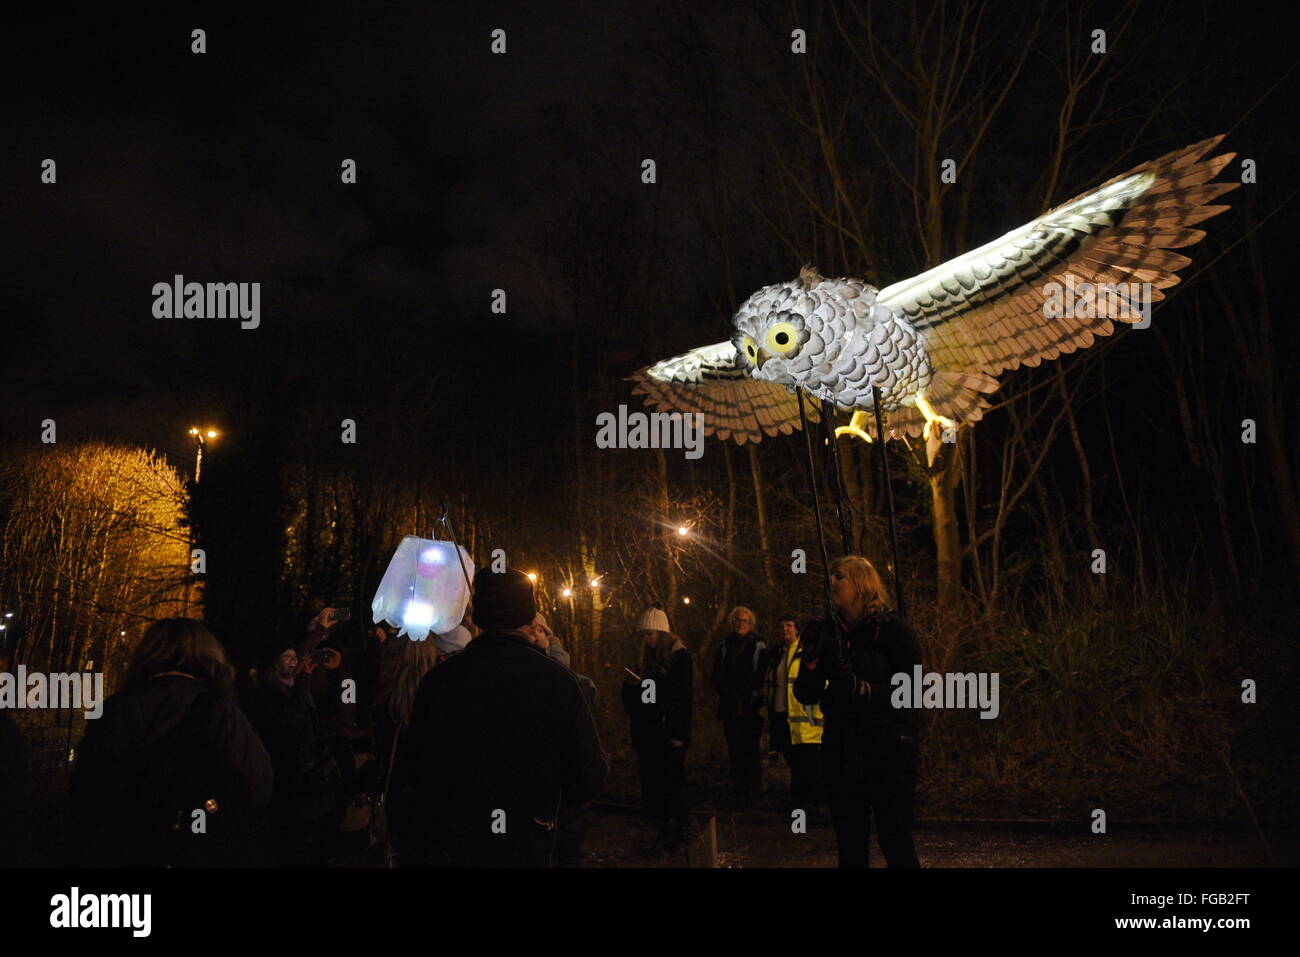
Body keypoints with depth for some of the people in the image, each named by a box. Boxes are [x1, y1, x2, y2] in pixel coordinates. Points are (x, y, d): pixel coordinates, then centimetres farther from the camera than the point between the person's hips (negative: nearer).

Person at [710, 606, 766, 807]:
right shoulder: (724, 646, 12)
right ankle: (739, 794, 2)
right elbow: (717, 677, 9)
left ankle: (750, 793, 1)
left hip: (752, 707, -2)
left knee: (751, 750, -5)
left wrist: (748, 699, -8)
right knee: (735, 750, -2)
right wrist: (733, 698, -3)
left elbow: (762, 677, 2)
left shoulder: (758, 646, 5)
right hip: (730, 707, 2)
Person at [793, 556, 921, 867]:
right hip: (840, 749, 5)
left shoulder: (891, 627, -6)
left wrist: (866, 689, -23)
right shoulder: (828, 633, 8)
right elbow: (806, 696, 8)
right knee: (850, 843, 11)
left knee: (896, 842, 0)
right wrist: (811, 663, -10)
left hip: (888, 749, -5)